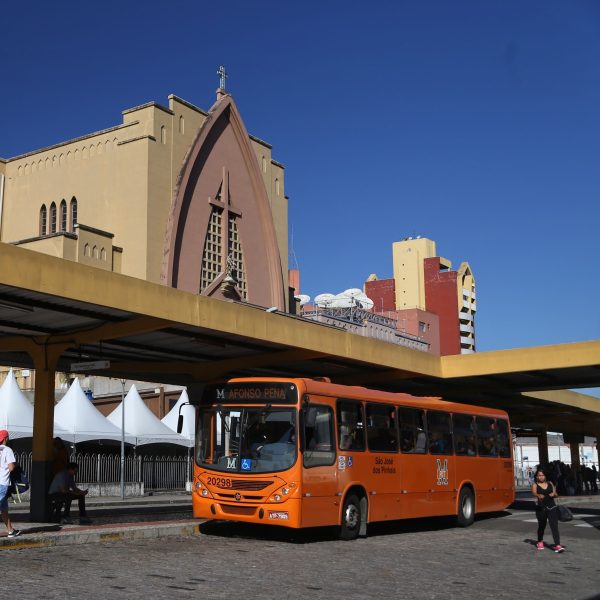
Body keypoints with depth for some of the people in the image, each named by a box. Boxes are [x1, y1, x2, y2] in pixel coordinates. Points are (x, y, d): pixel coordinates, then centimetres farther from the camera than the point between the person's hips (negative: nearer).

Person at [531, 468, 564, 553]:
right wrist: (539, 496, -44)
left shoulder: (550, 484, 9)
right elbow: (534, 493, -20)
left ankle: (557, 545, -19)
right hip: (541, 508, -1)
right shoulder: (535, 485, 0)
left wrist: (553, 494, -12)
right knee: (541, 526, 13)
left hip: (552, 507, 1)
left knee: (554, 526, -11)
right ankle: (540, 542, 37)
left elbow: (556, 495, 12)